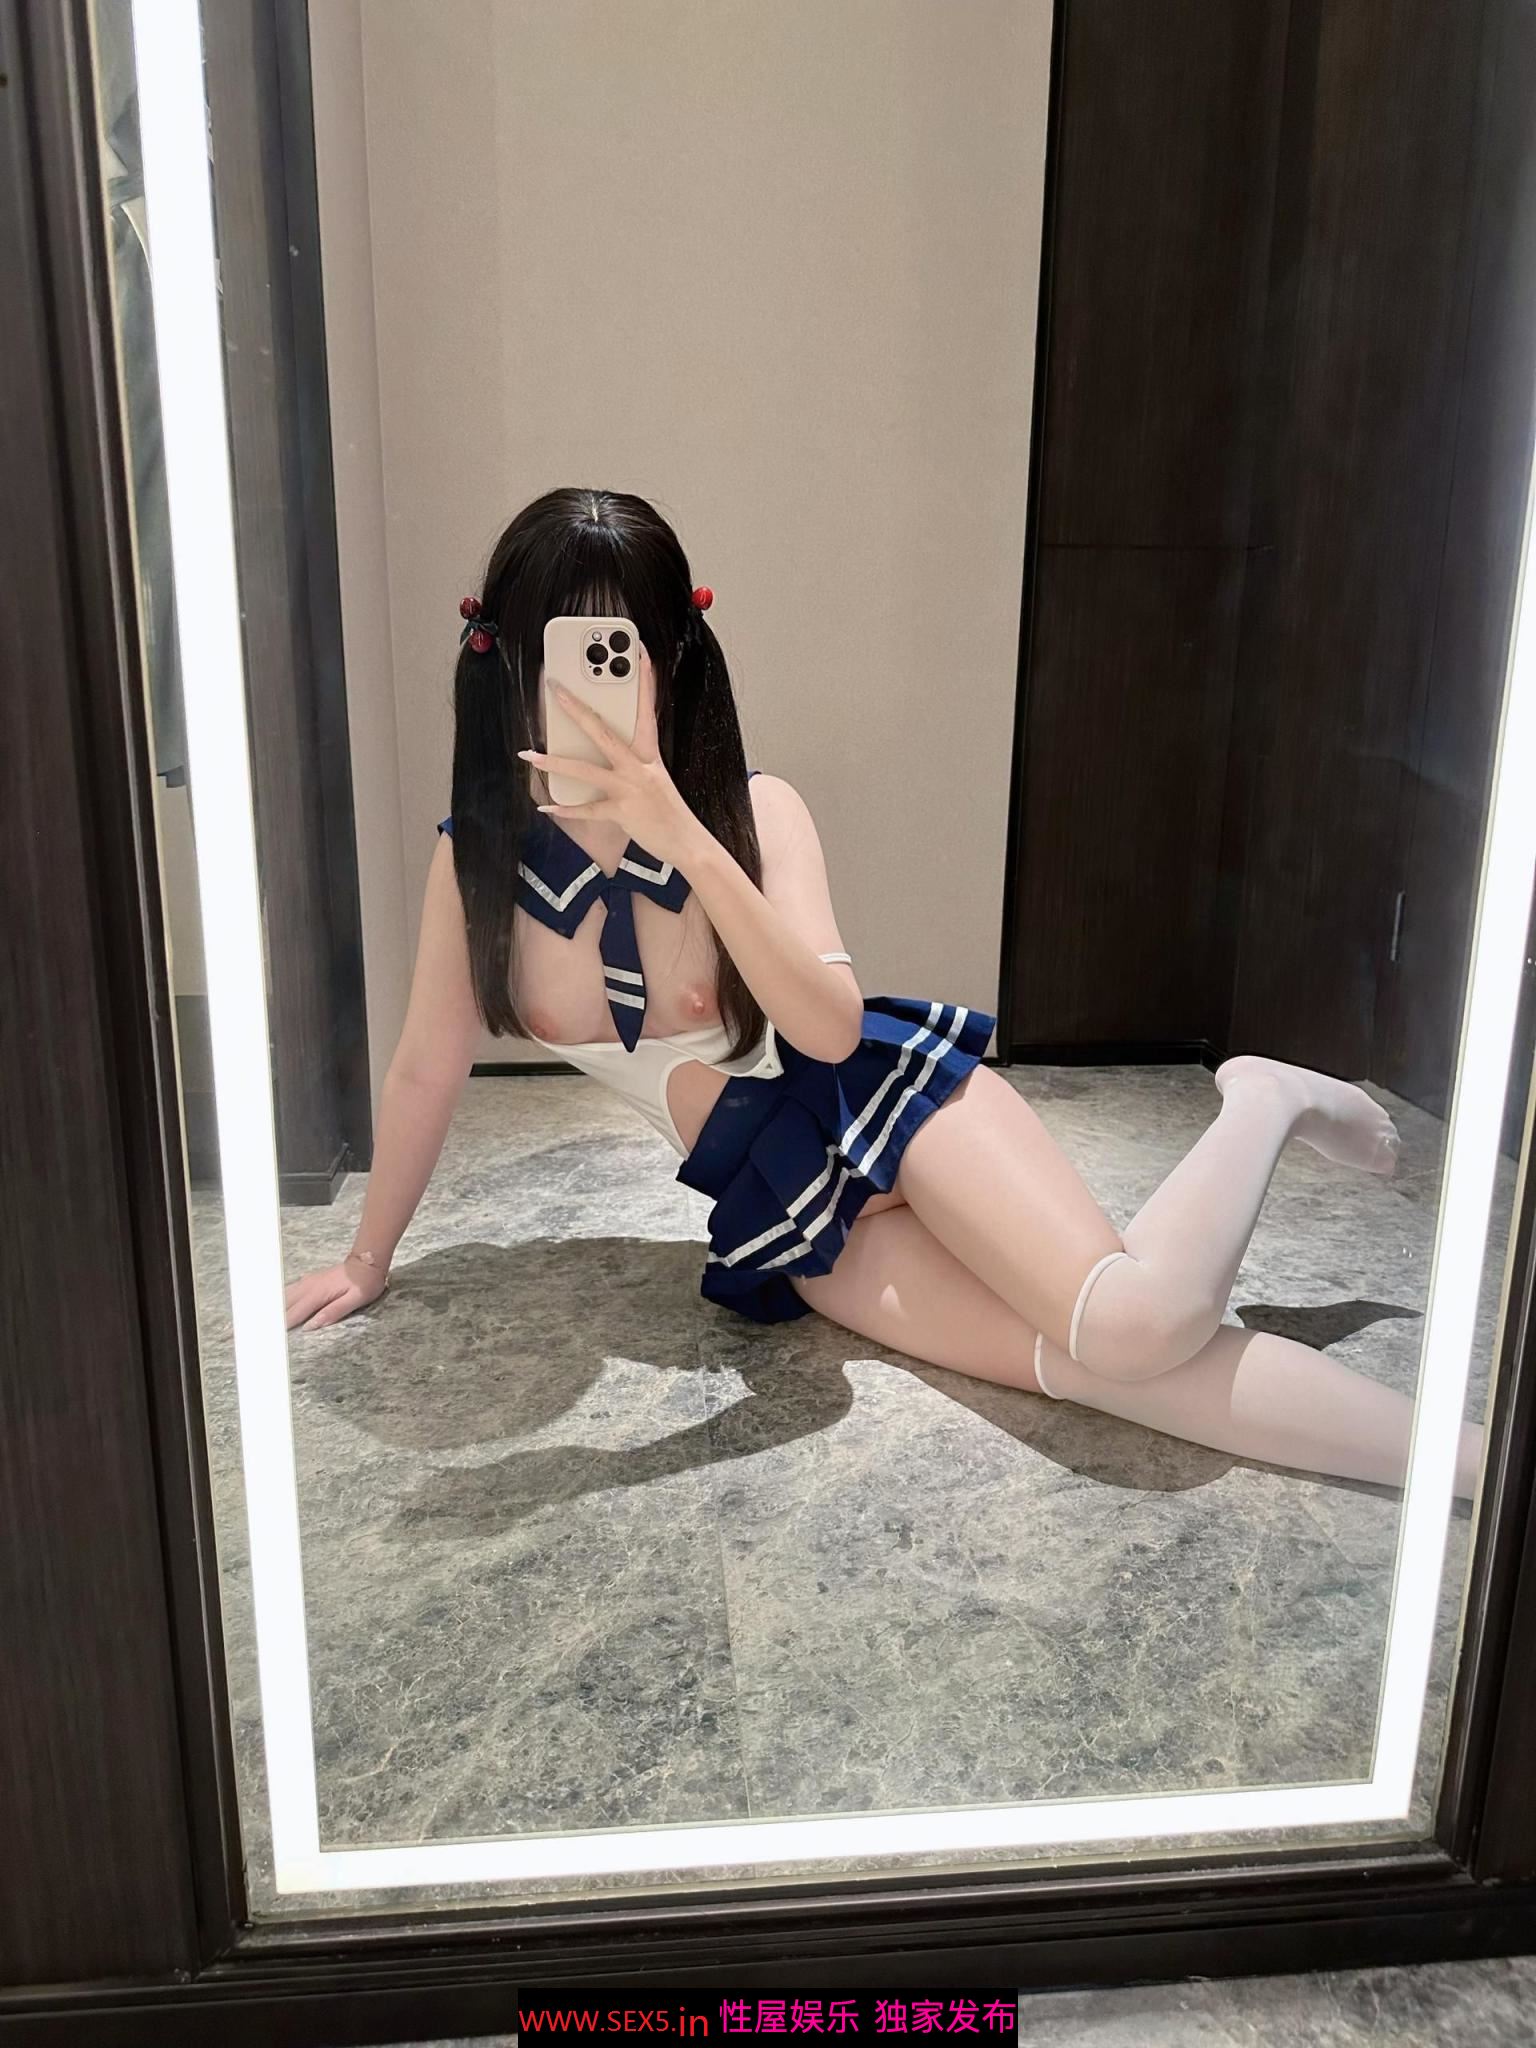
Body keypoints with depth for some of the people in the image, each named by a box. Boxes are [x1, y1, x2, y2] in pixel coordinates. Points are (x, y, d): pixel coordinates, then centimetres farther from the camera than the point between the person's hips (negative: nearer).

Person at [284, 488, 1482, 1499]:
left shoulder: (753, 811, -13)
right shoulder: (481, 857, -6)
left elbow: (831, 1027, -26)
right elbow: (427, 1069, 5)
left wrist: (682, 837, -35)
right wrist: (369, 1261, 15)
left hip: (893, 1100, -2)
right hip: (785, 1220, 2)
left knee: (1131, 1320, -27)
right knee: (1104, 1358, -19)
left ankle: (1264, 1106, 3)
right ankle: (1465, 1456, -5)